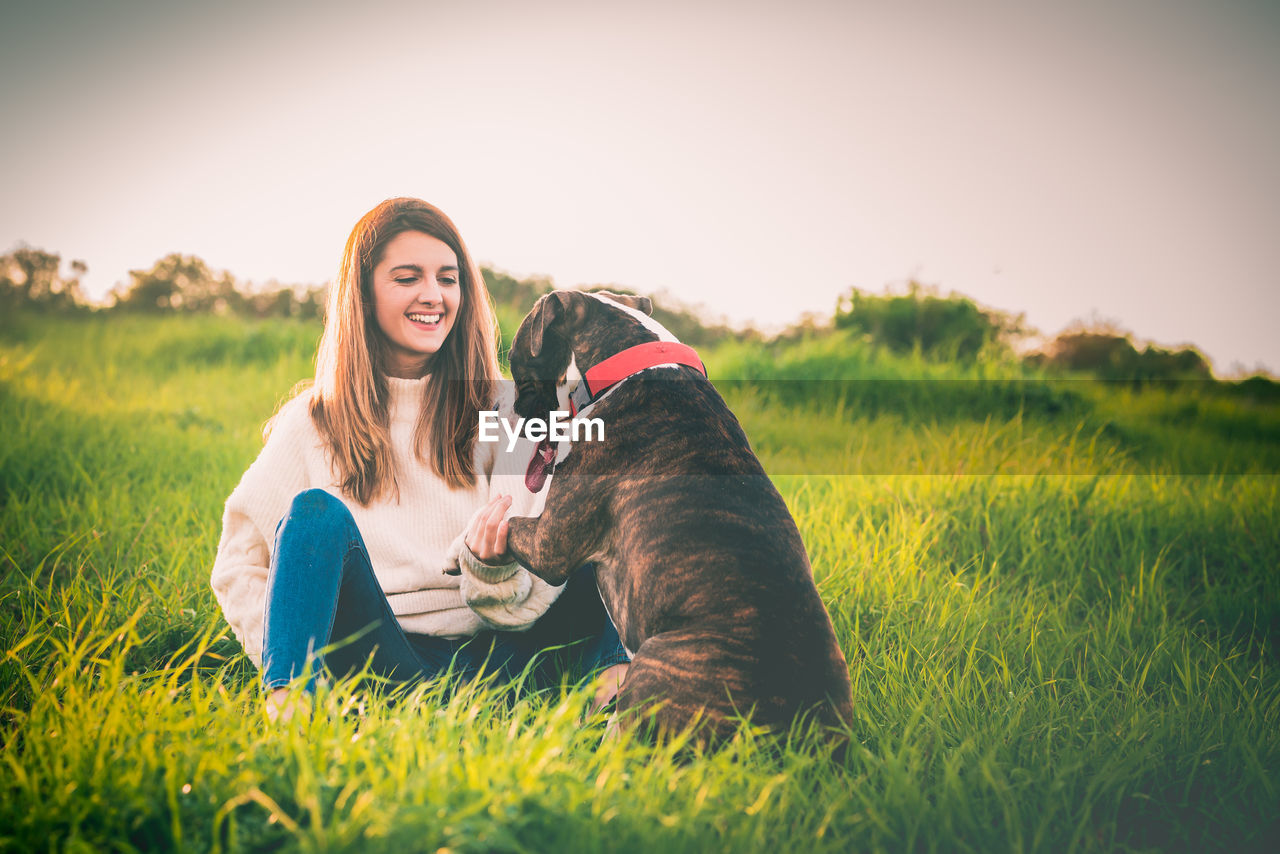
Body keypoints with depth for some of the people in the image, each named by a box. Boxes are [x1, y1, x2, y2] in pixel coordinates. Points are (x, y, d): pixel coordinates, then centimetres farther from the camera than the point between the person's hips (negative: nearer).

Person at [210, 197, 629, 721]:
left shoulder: (501, 409, 7)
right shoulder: (315, 422, 6)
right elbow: (238, 565, 5)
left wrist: (492, 565, -24)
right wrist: (288, 673, -9)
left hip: (488, 658, 2)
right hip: (377, 662, -1)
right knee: (316, 511, -25)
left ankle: (617, 681, -33)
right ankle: (287, 711, -35)